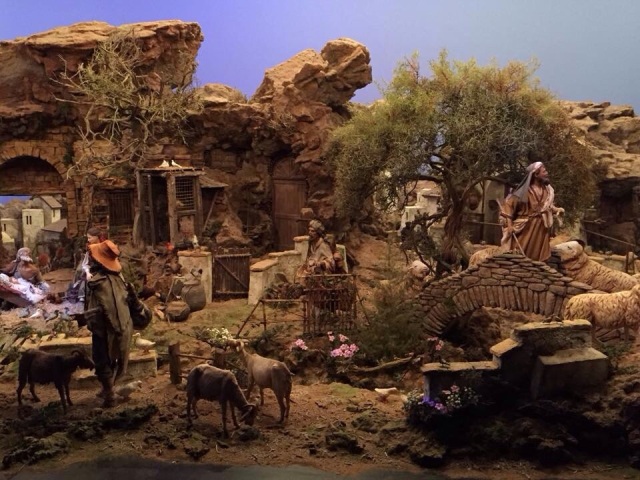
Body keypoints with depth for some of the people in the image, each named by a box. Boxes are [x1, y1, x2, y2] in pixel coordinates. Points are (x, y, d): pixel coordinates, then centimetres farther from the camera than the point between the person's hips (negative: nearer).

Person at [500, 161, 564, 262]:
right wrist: (510, 225, -17)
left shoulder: (547, 190, 1)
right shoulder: (525, 191, -17)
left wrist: (557, 209, -3)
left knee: (539, 258, 12)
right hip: (526, 229, -5)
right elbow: (508, 204, -14)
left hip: (541, 230, 5)